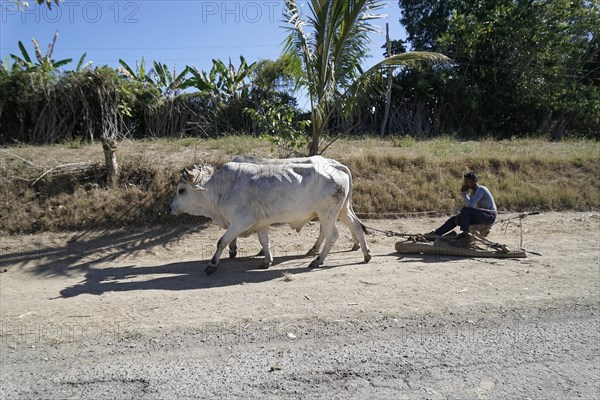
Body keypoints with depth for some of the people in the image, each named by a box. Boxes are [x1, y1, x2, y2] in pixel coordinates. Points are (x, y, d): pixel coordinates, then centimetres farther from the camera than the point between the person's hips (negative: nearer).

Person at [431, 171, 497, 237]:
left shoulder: (481, 189, -19)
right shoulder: (473, 191, 10)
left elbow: (470, 205, -30)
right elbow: (467, 205, 12)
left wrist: (463, 193, -21)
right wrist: (459, 215, -4)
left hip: (490, 216, -9)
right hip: (481, 216, 9)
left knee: (465, 210, -31)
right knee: (454, 219, 2)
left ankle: (465, 232, -20)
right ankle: (436, 233, 4)